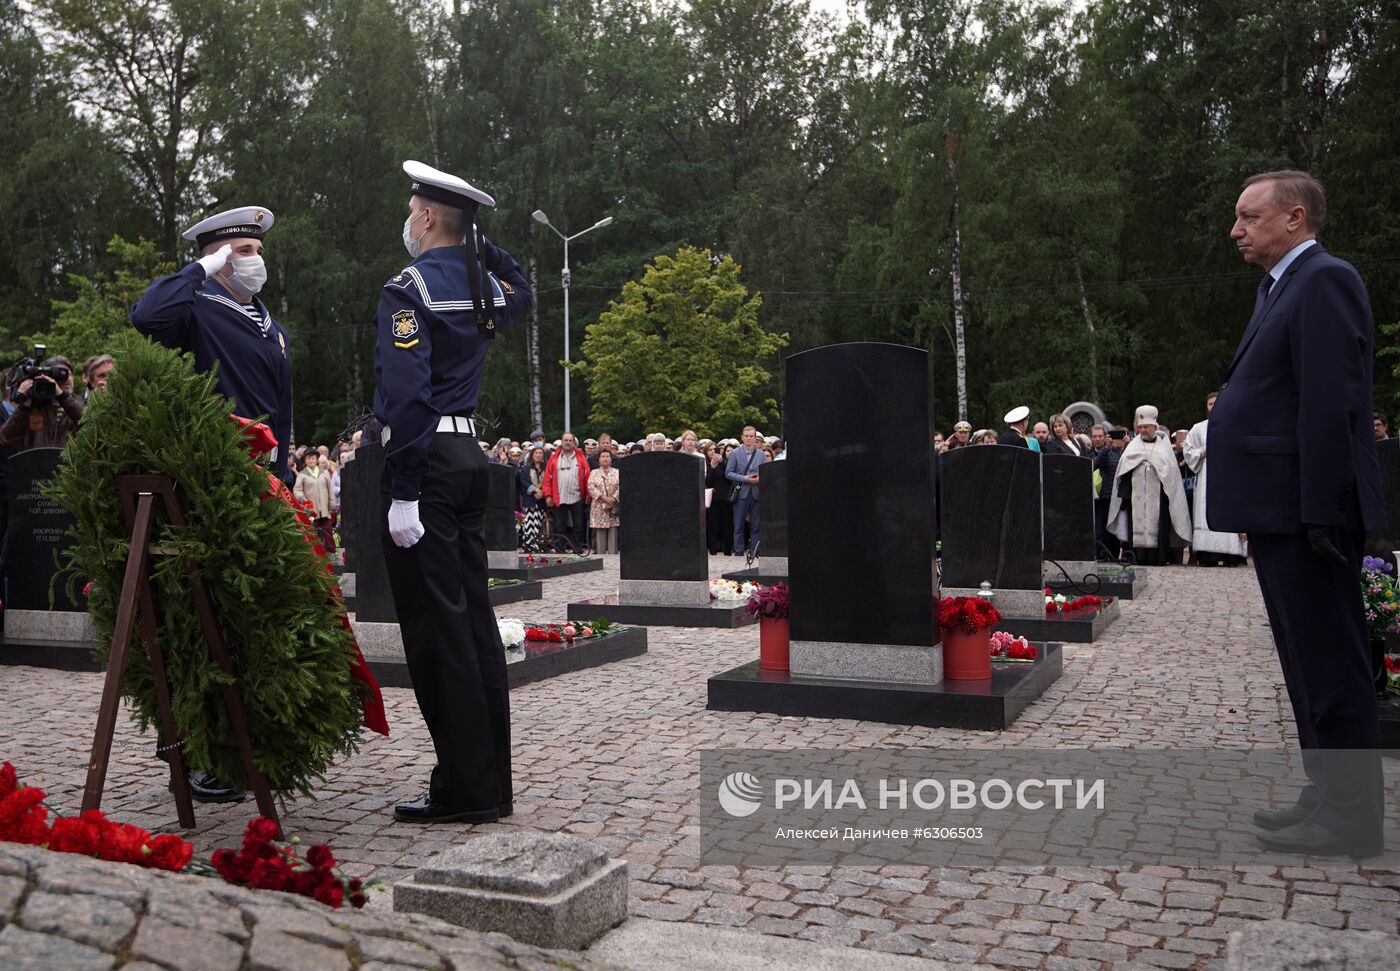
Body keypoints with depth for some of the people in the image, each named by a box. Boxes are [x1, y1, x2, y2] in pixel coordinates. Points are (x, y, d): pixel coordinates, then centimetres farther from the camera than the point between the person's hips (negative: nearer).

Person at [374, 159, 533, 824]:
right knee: (474, 619, 10)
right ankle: (493, 783, 17)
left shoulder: (410, 288, -10)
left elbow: (406, 393, -19)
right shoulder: (483, 285, 13)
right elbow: (521, 293, 39)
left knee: (435, 626, -5)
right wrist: (478, 242, 26)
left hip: (426, 459, -8)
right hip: (470, 455, 8)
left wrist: (403, 494, -20)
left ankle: (463, 791, -1)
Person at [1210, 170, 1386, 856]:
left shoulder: (1323, 281, -12)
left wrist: (1320, 513, -22)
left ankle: (1351, 818, 6)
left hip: (1307, 515, -10)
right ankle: (1330, 795, 26)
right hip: (1281, 515, 10)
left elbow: (1332, 405, -20)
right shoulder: (1281, 287, 19)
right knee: (1308, 661, 16)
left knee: (1329, 661, -3)